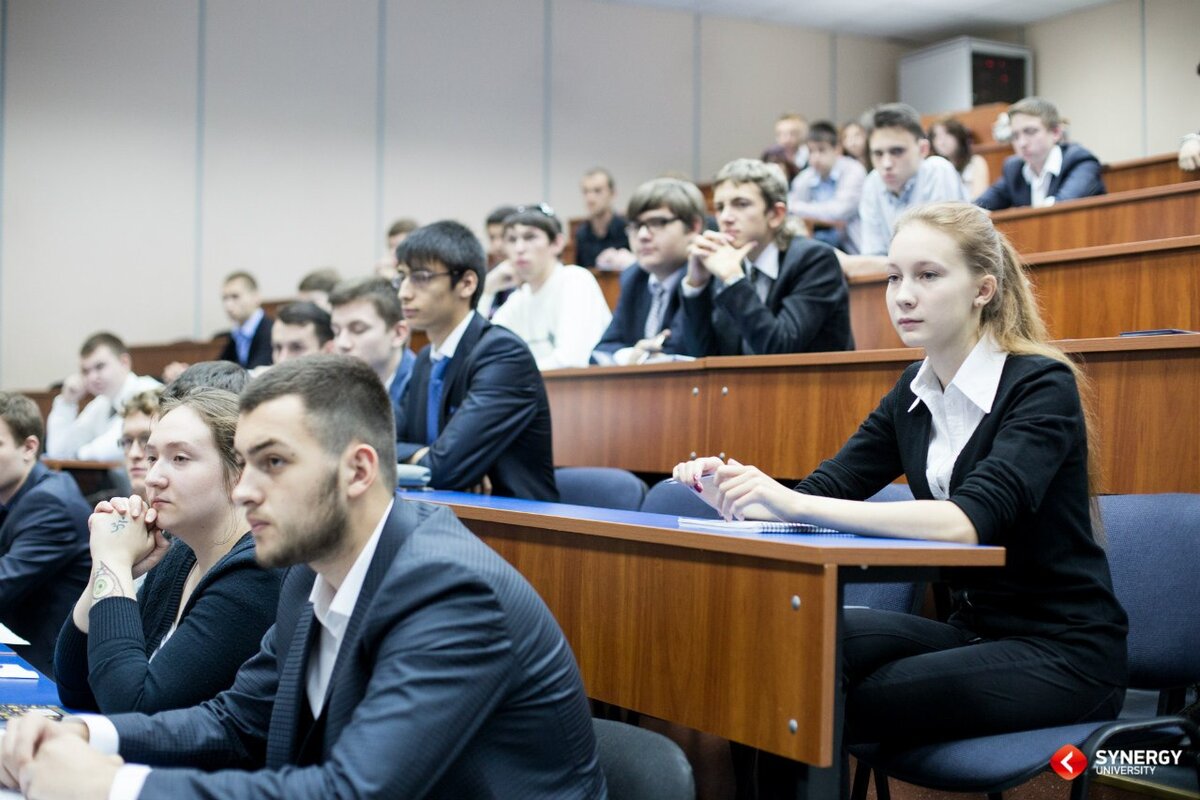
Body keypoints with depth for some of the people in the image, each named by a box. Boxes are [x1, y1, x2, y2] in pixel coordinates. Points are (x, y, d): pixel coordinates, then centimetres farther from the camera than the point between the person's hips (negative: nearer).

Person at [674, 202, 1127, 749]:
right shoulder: (915, 392, 5)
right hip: (973, 630, 6)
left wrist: (797, 505, -37)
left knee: (853, 705, -25)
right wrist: (735, 493, -20)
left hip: (1063, 651, -6)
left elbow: (969, 521, -31)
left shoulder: (1041, 385, -16)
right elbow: (826, 490, 2)